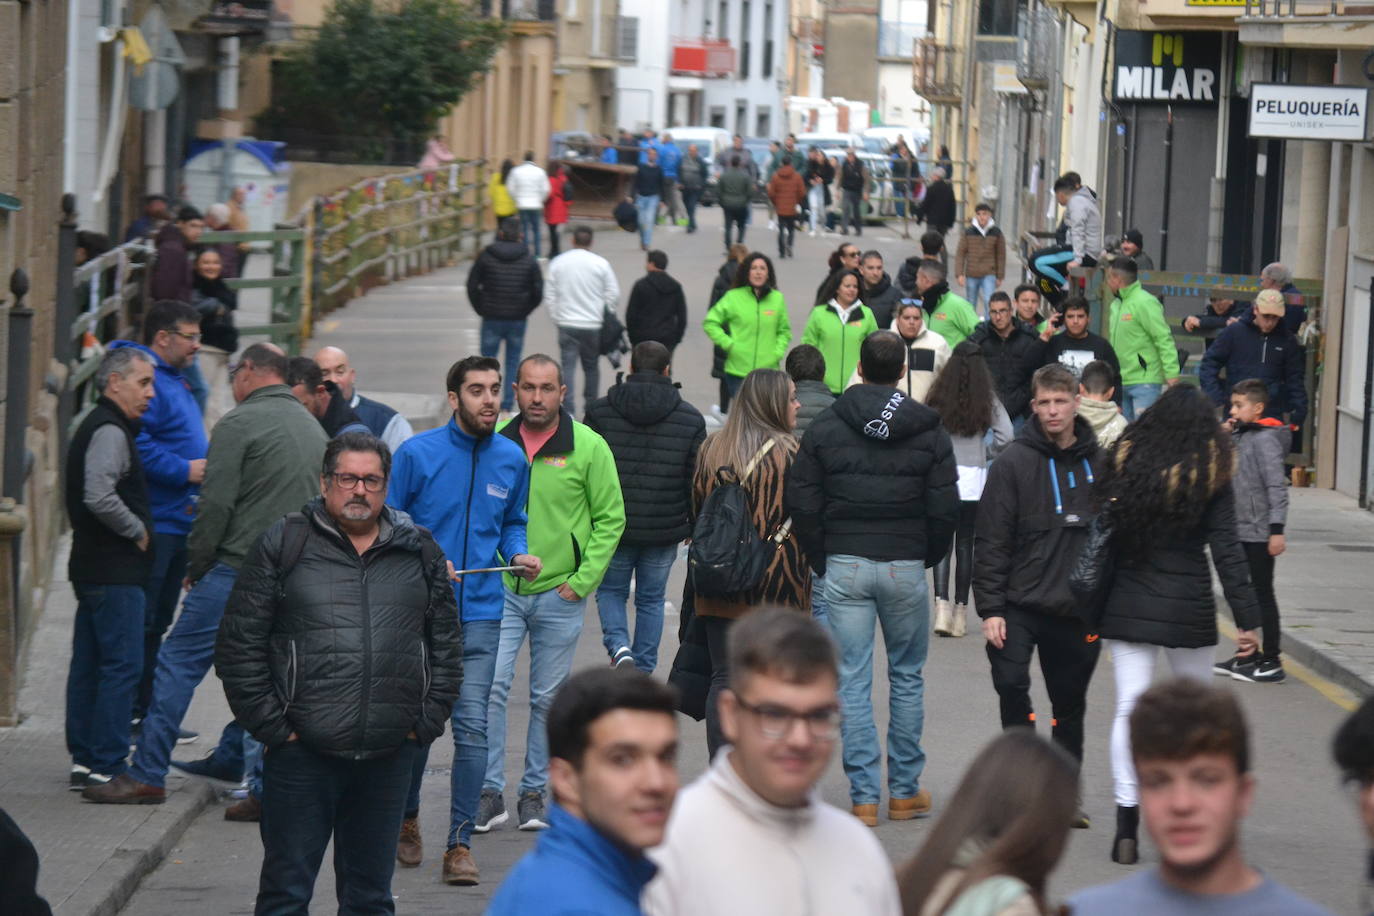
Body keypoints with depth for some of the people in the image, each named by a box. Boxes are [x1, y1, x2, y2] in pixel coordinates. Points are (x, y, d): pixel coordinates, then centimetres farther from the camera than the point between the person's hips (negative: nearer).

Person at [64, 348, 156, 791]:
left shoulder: (102, 427, 18)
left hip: (93, 568, 11)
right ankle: (105, 767, -9)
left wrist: (137, 529, 15)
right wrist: (138, 530, -15)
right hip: (115, 571, -11)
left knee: (89, 665, 13)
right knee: (122, 666, -9)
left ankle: (84, 760, 18)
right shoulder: (110, 431, -15)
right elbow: (100, 497, -28)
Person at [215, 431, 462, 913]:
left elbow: (446, 647, 14)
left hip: (387, 758, 3)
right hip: (301, 755, -3)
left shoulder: (419, 551, 10)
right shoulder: (283, 545, 0)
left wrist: (426, 723, 5)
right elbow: (239, 647, -1)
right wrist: (271, 726, -6)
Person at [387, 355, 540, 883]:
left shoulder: (511, 459, 6)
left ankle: (460, 844, -1)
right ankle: (407, 819, 33)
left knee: (471, 726, -7)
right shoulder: (417, 454, -5)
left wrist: (519, 554, 0)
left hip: (480, 614, 2)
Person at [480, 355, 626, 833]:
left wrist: (583, 581, -5)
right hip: (499, 590, 1)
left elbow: (610, 519, 2)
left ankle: (534, 792, 19)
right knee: (489, 687, -9)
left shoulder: (589, 447, -3)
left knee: (548, 698, 7)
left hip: (559, 595, -1)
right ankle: (489, 792, -1)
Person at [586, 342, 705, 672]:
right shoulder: (690, 419, -1)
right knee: (651, 600, 15)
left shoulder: (600, 410, -3)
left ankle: (618, 646, -8)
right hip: (665, 531, 1)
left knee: (610, 591, 17)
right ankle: (643, 672, 16)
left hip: (612, 529, -1)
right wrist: (695, 527, 13)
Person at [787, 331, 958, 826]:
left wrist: (821, 560, 10)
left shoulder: (825, 427, -1)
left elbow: (802, 502, -2)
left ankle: (864, 795, 1)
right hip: (905, 565, 0)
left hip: (846, 565, 0)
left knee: (852, 682, 2)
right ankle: (905, 790, 15)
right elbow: (944, 508, -2)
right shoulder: (929, 431, -2)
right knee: (907, 677, 13)